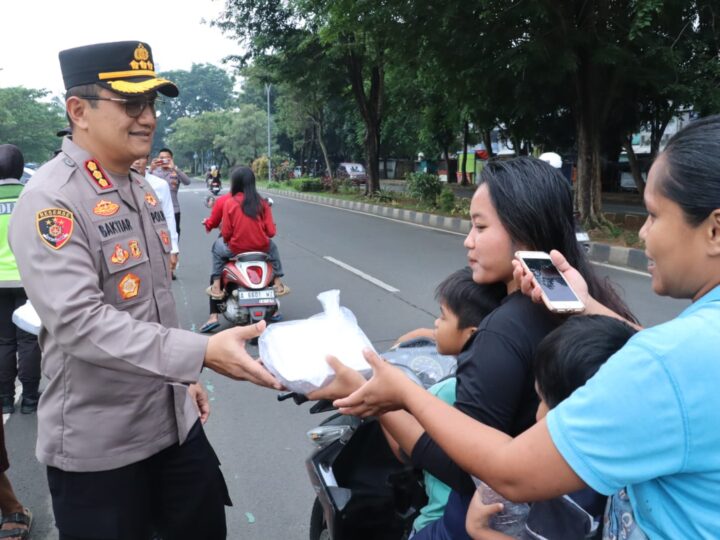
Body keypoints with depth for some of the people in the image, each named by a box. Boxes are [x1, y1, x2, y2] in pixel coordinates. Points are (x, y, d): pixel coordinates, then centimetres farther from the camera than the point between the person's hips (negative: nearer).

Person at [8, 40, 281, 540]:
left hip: (173, 419, 8)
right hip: (97, 442, -7)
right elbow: (79, 321, -29)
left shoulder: (141, 190, 8)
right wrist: (201, 353, -36)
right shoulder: (50, 201, -18)